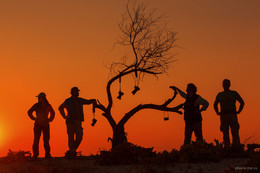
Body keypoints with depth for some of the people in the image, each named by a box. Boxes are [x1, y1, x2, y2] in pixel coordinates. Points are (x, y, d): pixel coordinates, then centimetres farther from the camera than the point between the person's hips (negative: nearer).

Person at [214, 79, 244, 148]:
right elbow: (215, 104, 29)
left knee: (235, 133, -10)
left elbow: (242, 102, 10)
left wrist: (238, 111, 2)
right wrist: (217, 112, 16)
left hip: (232, 116, -3)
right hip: (223, 116, 3)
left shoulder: (234, 93, 6)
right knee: (225, 135, 1)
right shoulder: (219, 95, 14)